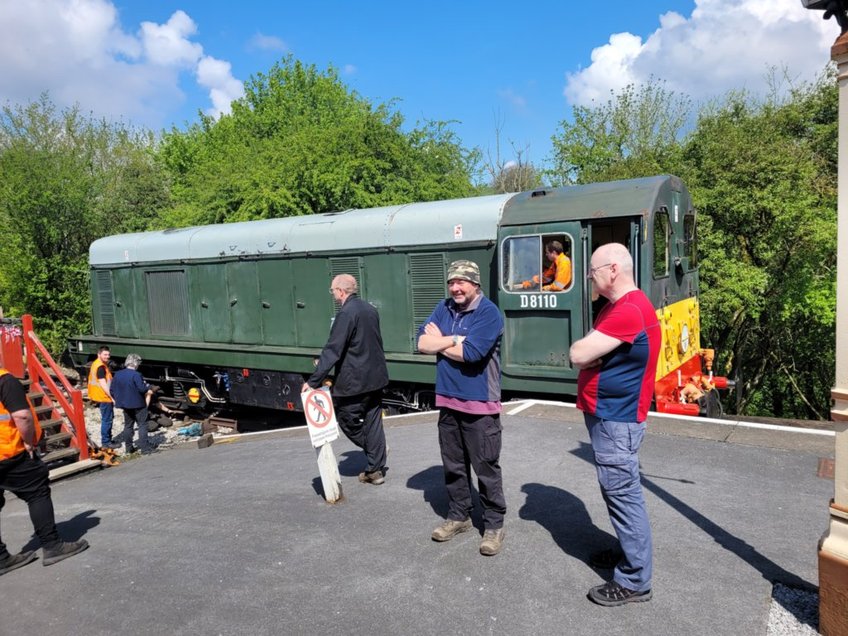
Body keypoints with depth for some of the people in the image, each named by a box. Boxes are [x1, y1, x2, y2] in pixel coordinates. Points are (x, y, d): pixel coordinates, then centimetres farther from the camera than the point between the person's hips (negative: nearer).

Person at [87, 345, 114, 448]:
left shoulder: (97, 364, 12)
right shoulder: (101, 367, -20)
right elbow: (103, 385, -25)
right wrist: (113, 397, -23)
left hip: (103, 396, 11)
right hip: (104, 397, -11)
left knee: (109, 418, 21)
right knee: (107, 419, -3)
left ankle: (108, 439, 31)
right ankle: (105, 442, 4)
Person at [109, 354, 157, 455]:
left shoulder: (117, 374, 3)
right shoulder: (136, 375, -18)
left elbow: (113, 391, 7)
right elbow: (142, 389, -21)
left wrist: (118, 400, 18)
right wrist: (148, 387, -1)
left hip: (125, 404, 7)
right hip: (138, 404, -6)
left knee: (128, 426, 16)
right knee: (142, 425, -1)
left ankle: (128, 447, 20)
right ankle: (145, 448, -4)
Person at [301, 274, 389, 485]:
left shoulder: (346, 313, -17)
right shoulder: (370, 309, 9)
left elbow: (332, 350, -21)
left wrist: (314, 381, -20)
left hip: (354, 381, -8)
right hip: (376, 377, 8)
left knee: (347, 420, 7)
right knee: (373, 422, 13)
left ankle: (376, 467, 15)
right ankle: (376, 469, 19)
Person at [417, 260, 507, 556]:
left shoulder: (488, 312, -12)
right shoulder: (444, 308, 8)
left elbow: (470, 353, -24)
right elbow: (422, 343, -3)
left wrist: (439, 341, -8)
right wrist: (456, 339, -16)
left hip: (480, 404, -6)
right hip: (448, 401, 6)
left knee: (486, 468, 5)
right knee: (453, 465, 17)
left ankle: (494, 524, 19)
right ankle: (458, 516, 33)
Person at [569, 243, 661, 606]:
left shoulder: (629, 310, -23)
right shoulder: (616, 306, 13)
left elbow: (577, 354, -26)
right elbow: (589, 354, 14)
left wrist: (586, 350, -6)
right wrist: (593, 352, -7)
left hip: (615, 419, -10)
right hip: (609, 414, 10)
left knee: (623, 494, -1)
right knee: (620, 491, 21)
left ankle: (634, 581, 11)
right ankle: (631, 550, 38)